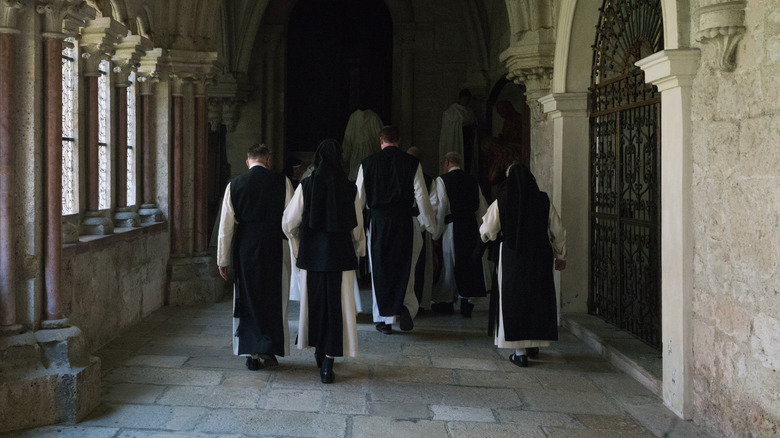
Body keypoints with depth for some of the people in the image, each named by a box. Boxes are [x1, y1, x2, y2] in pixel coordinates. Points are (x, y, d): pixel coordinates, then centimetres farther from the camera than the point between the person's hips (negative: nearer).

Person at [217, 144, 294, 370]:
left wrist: (223, 260, 7)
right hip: (275, 248, -1)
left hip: (244, 250, 1)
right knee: (273, 300, 12)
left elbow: (226, 226, 1)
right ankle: (269, 350, 16)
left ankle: (251, 354, 11)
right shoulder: (282, 182, -4)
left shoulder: (234, 185, 0)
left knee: (247, 301, 11)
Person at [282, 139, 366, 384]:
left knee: (314, 302, 17)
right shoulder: (350, 189, -5)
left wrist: (297, 244, 18)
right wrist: (358, 250, 19)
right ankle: (328, 363, -2)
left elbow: (289, 222, -2)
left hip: (311, 253, 1)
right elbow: (357, 226, 1)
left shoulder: (305, 186, -6)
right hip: (340, 254, -1)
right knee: (338, 305, 2)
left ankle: (319, 351, 33)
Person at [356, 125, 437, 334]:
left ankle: (384, 319, 12)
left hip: (377, 221, 0)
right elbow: (421, 196, -1)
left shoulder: (368, 164, 2)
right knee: (404, 267, 10)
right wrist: (431, 226, 8)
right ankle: (406, 306, -13)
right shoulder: (411, 163, -1)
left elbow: (359, 198, 4)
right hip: (404, 221, 0)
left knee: (379, 268, 9)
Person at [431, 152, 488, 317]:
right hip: (472, 227, 5)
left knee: (449, 264, 7)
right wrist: (478, 229, 20)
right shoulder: (472, 181, 12)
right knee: (470, 265, 8)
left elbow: (440, 207, -12)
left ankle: (445, 302, 18)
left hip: (452, 227, -4)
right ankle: (467, 303, 6)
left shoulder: (442, 180, -5)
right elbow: (483, 209, 13)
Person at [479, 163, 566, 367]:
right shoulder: (543, 201, -4)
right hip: (541, 258, 2)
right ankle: (535, 344, 27)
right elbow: (558, 232, 2)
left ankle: (520, 352, 3)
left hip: (512, 260, -2)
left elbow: (486, 233, -1)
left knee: (515, 300, 5)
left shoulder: (501, 204, -8)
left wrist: (486, 218, 20)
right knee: (539, 299, 17)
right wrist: (560, 256, 15)